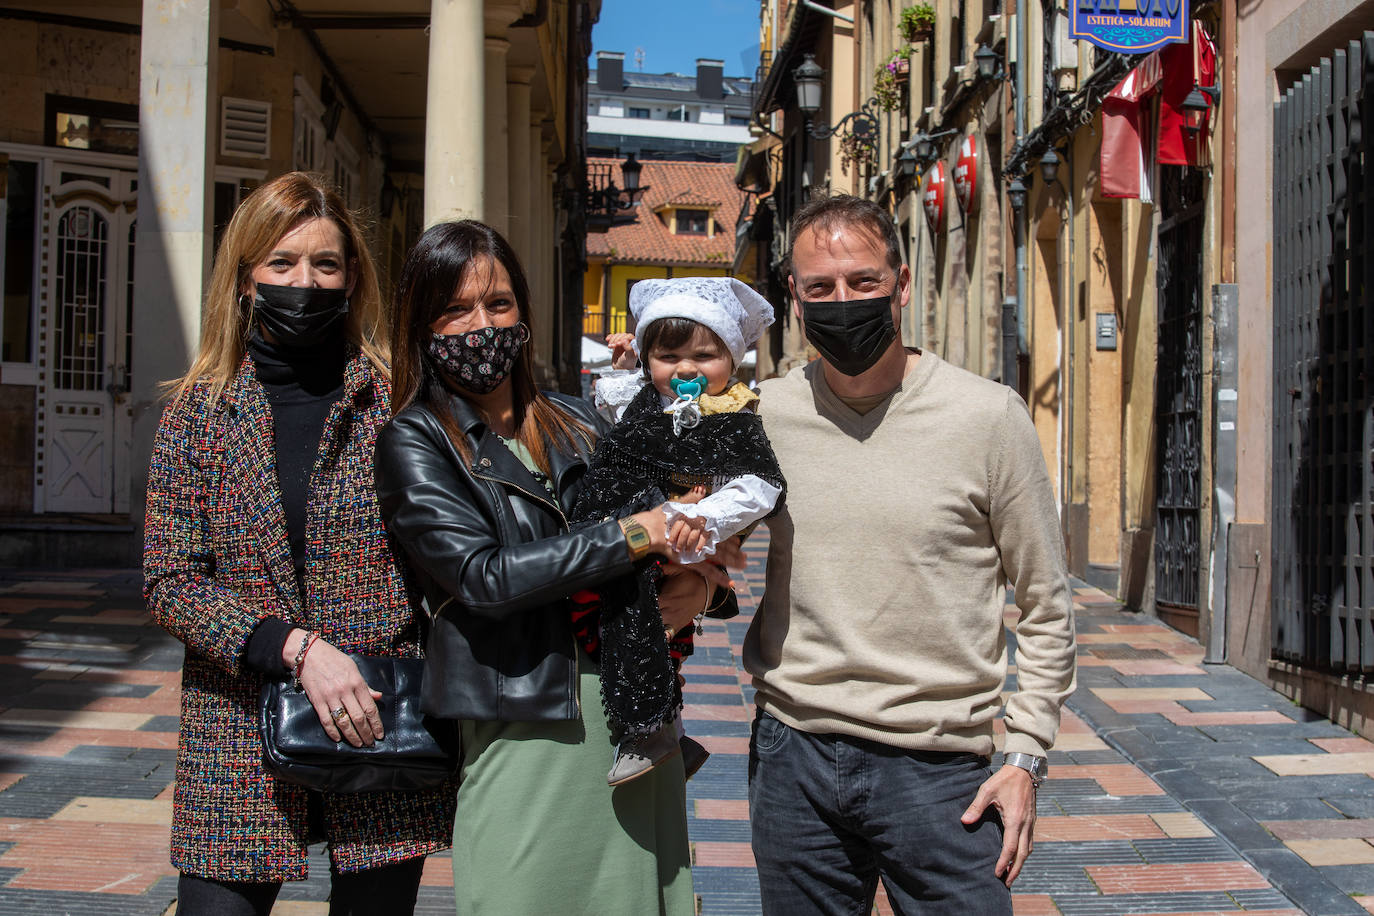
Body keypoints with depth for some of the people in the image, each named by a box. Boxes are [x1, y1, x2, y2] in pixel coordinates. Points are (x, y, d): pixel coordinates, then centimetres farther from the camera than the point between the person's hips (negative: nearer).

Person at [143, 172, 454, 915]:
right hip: (239, 745, 0)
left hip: (383, 736, 0)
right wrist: (297, 650, -15)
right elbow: (170, 582, -2)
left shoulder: (399, 401, 1)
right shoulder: (199, 409, 3)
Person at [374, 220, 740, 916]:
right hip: (527, 733, -4)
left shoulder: (576, 422, 13)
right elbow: (482, 576, -15)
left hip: (639, 721, 5)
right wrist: (640, 533, -15)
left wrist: (697, 583, -7)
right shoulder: (413, 444, -1)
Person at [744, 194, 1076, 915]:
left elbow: (1045, 605, 2)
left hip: (939, 766, -2)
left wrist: (1026, 755, -3)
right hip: (792, 755, 3)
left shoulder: (988, 416, -5)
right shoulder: (762, 414, 1)